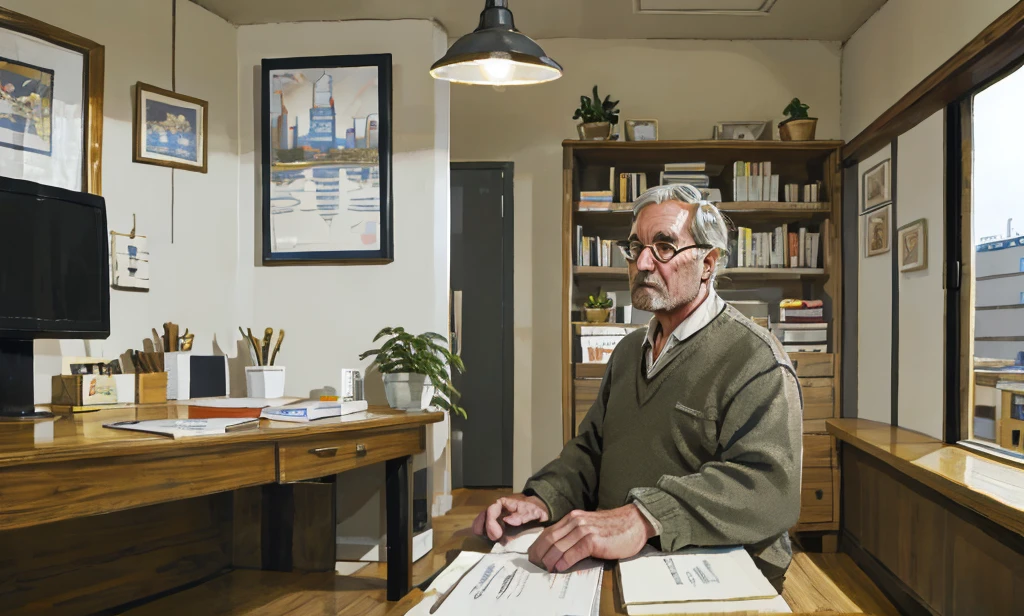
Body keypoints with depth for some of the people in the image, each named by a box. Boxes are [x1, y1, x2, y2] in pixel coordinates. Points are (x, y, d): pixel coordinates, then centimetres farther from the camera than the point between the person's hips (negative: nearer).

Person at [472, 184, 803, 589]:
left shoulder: (753, 357, -8)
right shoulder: (628, 351, 17)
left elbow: (769, 485, -23)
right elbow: (590, 450, 19)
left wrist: (642, 519, -36)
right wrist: (542, 500, -3)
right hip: (617, 571, 7)